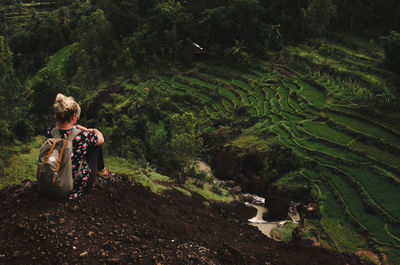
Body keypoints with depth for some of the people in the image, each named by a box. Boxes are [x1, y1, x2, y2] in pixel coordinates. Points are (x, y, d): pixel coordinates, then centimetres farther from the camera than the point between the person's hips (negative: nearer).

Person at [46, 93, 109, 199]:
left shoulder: (50, 133, -19)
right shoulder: (83, 136, -30)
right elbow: (101, 139, -5)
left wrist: (79, 128, 12)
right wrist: (95, 131, 15)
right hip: (79, 182, -4)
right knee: (96, 144, 15)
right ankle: (101, 170, 43)